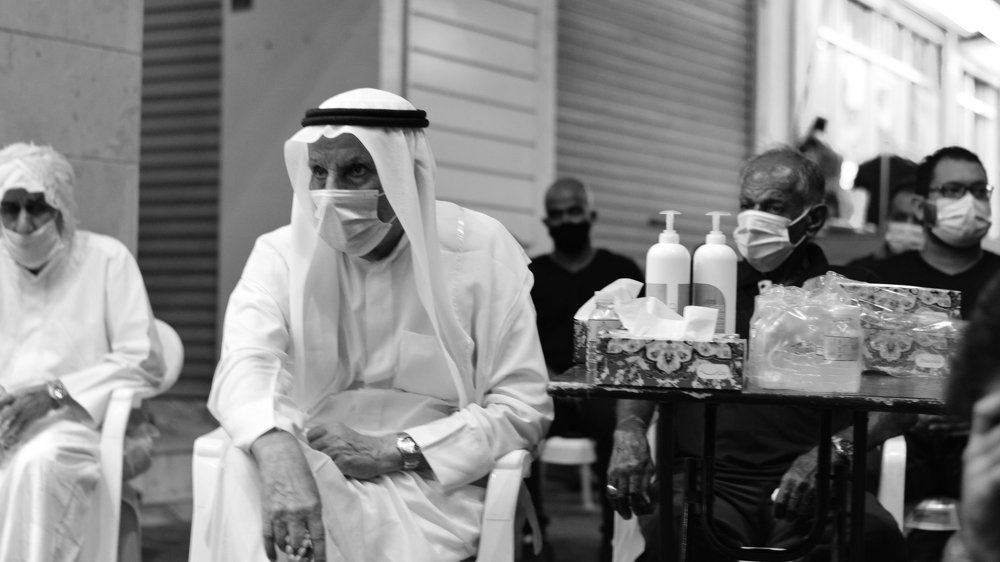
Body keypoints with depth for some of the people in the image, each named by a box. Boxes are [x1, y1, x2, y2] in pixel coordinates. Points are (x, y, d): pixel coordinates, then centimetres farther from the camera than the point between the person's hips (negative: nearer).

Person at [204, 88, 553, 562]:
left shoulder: (481, 250, -5)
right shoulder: (281, 253, -2)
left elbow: (524, 409, -6)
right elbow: (245, 367, -21)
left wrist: (394, 451, -18)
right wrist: (280, 459, -45)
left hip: (433, 476, -2)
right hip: (311, 464, 2)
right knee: (252, 470, -31)